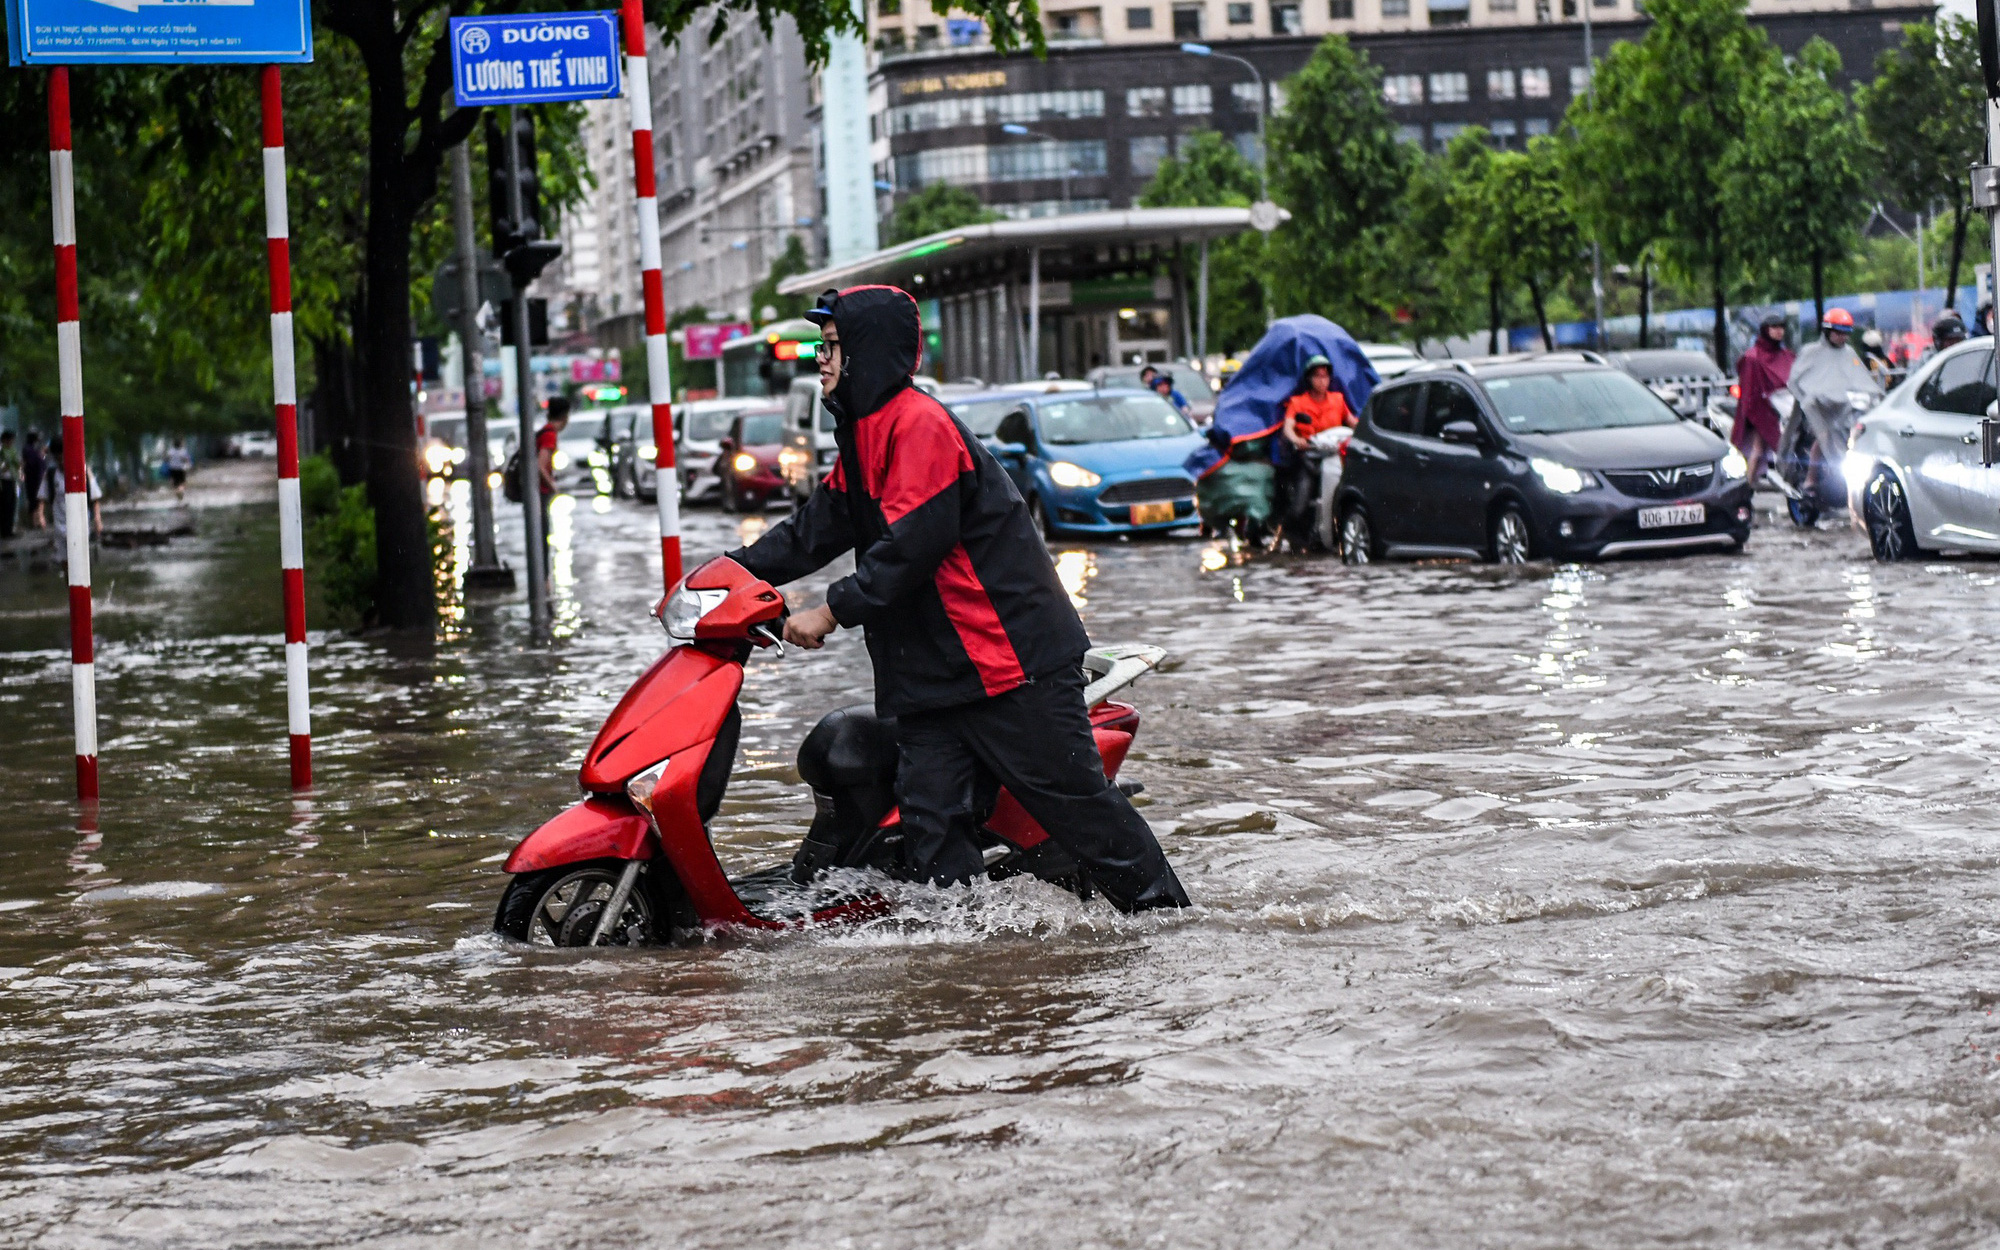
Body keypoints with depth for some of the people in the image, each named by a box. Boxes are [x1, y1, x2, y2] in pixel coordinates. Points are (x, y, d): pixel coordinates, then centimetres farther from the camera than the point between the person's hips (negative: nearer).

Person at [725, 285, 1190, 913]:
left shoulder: (920, 424, -15)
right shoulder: (863, 435, 17)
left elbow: (912, 543, -22)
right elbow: (816, 529, 20)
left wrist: (831, 612, -20)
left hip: (1009, 653, -10)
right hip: (931, 670, 10)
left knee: (1075, 801, -3)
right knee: (930, 824, 2)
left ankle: (1167, 914, 9)